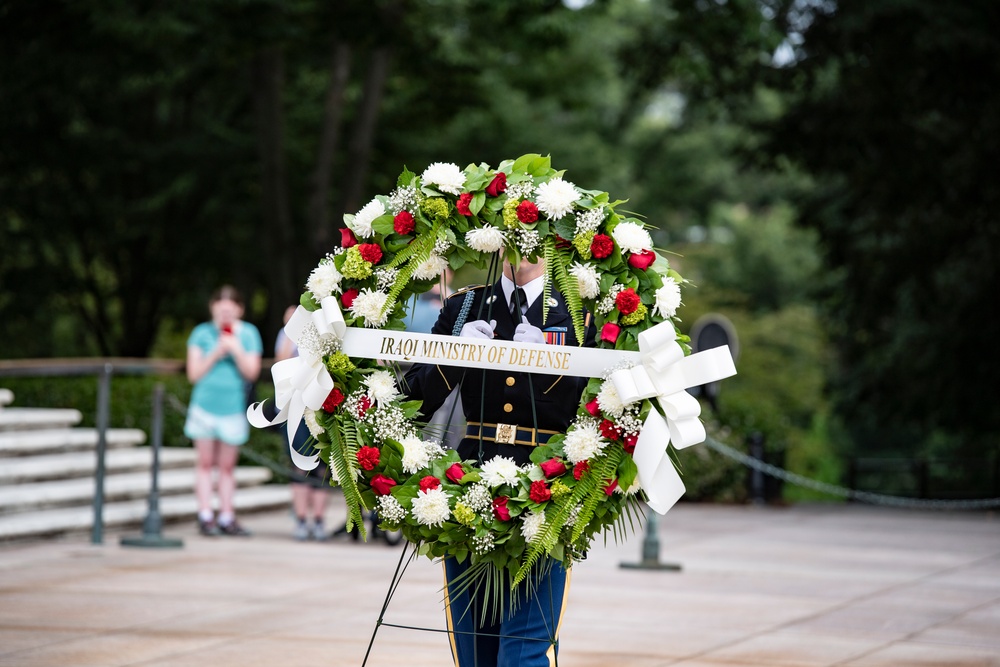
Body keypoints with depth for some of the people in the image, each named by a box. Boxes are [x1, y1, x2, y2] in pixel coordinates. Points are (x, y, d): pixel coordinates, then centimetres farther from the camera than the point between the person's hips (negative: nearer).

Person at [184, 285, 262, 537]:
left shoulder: (248, 334, 3)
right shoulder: (202, 333, 1)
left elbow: (252, 372, -3)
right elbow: (194, 373, -2)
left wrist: (236, 350, -16)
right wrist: (215, 354, -13)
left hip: (234, 409, 0)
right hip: (204, 405, 0)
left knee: (227, 465, 5)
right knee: (205, 462, 2)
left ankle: (227, 518, 9)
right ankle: (205, 516, 4)